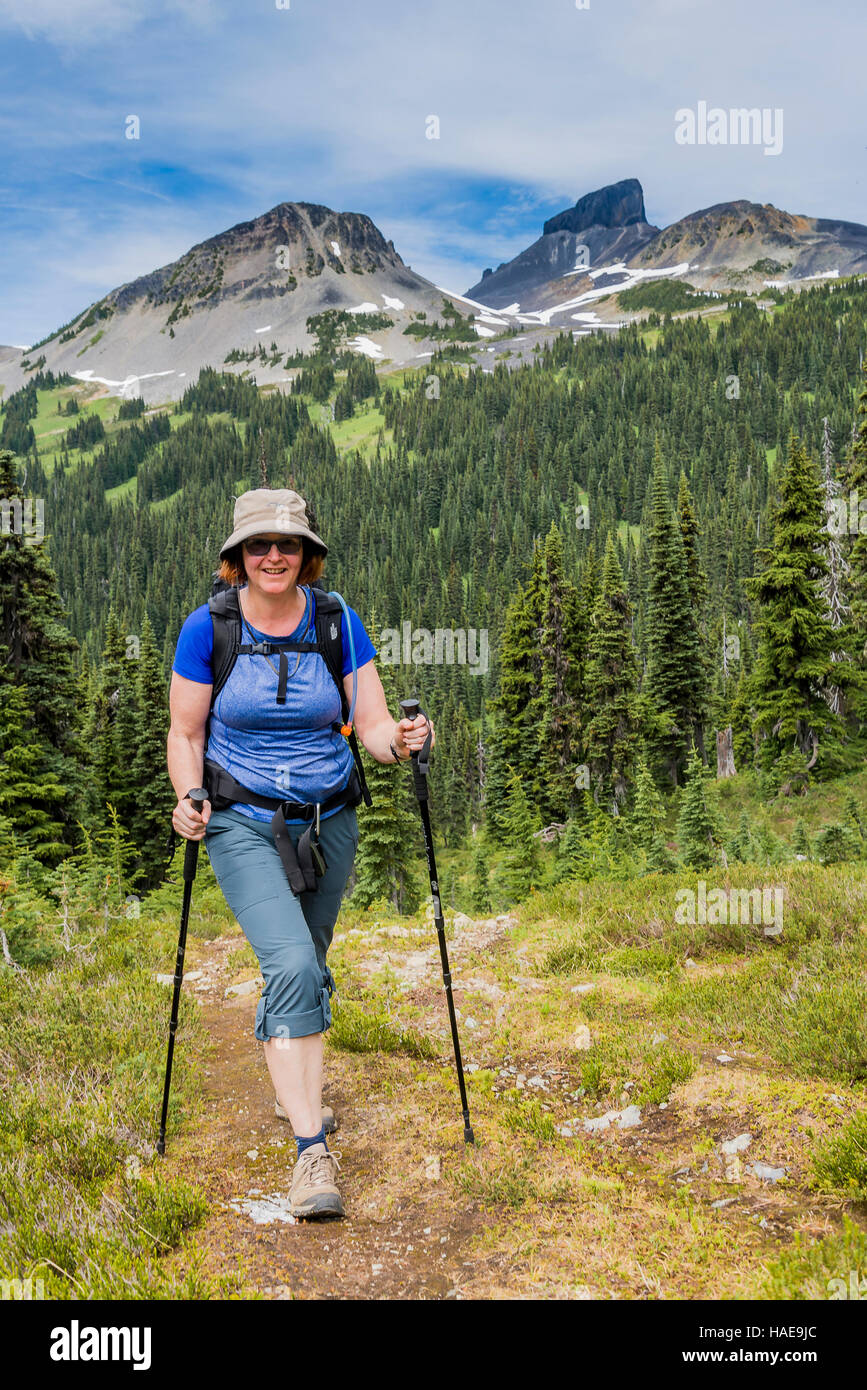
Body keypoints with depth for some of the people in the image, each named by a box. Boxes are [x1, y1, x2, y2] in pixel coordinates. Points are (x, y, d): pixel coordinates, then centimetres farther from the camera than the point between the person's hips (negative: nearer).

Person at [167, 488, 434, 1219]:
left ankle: (298, 1082, 48)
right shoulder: (207, 628, -8)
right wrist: (189, 798, -18)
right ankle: (313, 1151, -15)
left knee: (309, 969, 19)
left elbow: (373, 725, -6)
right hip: (244, 824, -2)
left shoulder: (339, 624, -4)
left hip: (329, 822, 3)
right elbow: (186, 734, -1)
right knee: (290, 965, -21)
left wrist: (401, 741, -28)